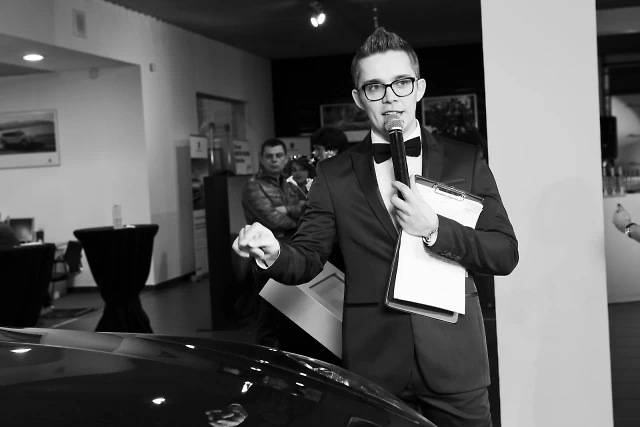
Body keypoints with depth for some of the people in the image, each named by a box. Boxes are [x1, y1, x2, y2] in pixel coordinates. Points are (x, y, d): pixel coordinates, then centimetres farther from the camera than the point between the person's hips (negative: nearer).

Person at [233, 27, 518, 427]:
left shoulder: (466, 160, 2)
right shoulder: (334, 175, 4)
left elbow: (505, 255, -2)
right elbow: (308, 259, 2)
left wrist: (435, 228, -17)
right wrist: (273, 253, -21)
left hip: (454, 361, 0)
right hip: (373, 367, 0)